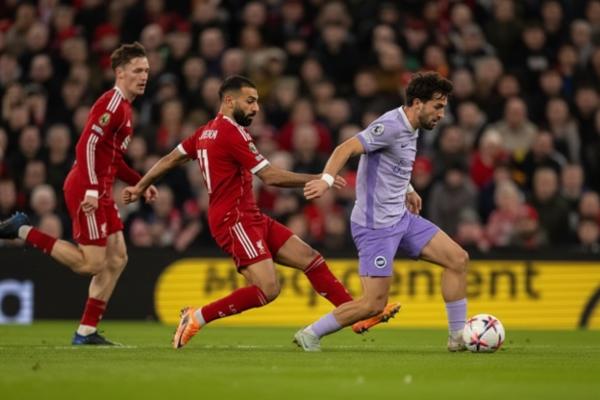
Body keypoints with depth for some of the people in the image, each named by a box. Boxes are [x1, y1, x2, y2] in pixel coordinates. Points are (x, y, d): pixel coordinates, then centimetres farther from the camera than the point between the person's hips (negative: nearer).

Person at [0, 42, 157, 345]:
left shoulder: (124, 107, 18)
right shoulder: (111, 103, -13)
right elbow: (88, 145, -23)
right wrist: (91, 190, -28)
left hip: (100, 192, 10)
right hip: (86, 190, -10)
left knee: (117, 258, 8)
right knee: (92, 263, -10)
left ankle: (87, 331, 10)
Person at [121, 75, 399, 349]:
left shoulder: (207, 131, 15)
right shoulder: (231, 132, -14)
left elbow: (170, 159, 22)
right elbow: (271, 177, -18)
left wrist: (139, 187, 33)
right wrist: (317, 180, -12)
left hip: (251, 218, 10)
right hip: (235, 221, -10)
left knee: (310, 258, 5)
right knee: (267, 289, -19)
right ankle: (197, 317, -10)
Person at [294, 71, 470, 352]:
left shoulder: (411, 128, 10)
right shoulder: (391, 126, -19)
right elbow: (347, 148, -28)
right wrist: (326, 180, -42)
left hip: (401, 218, 10)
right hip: (375, 226, -10)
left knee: (458, 259, 4)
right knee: (374, 304, -10)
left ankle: (457, 336, 12)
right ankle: (310, 335, 5)